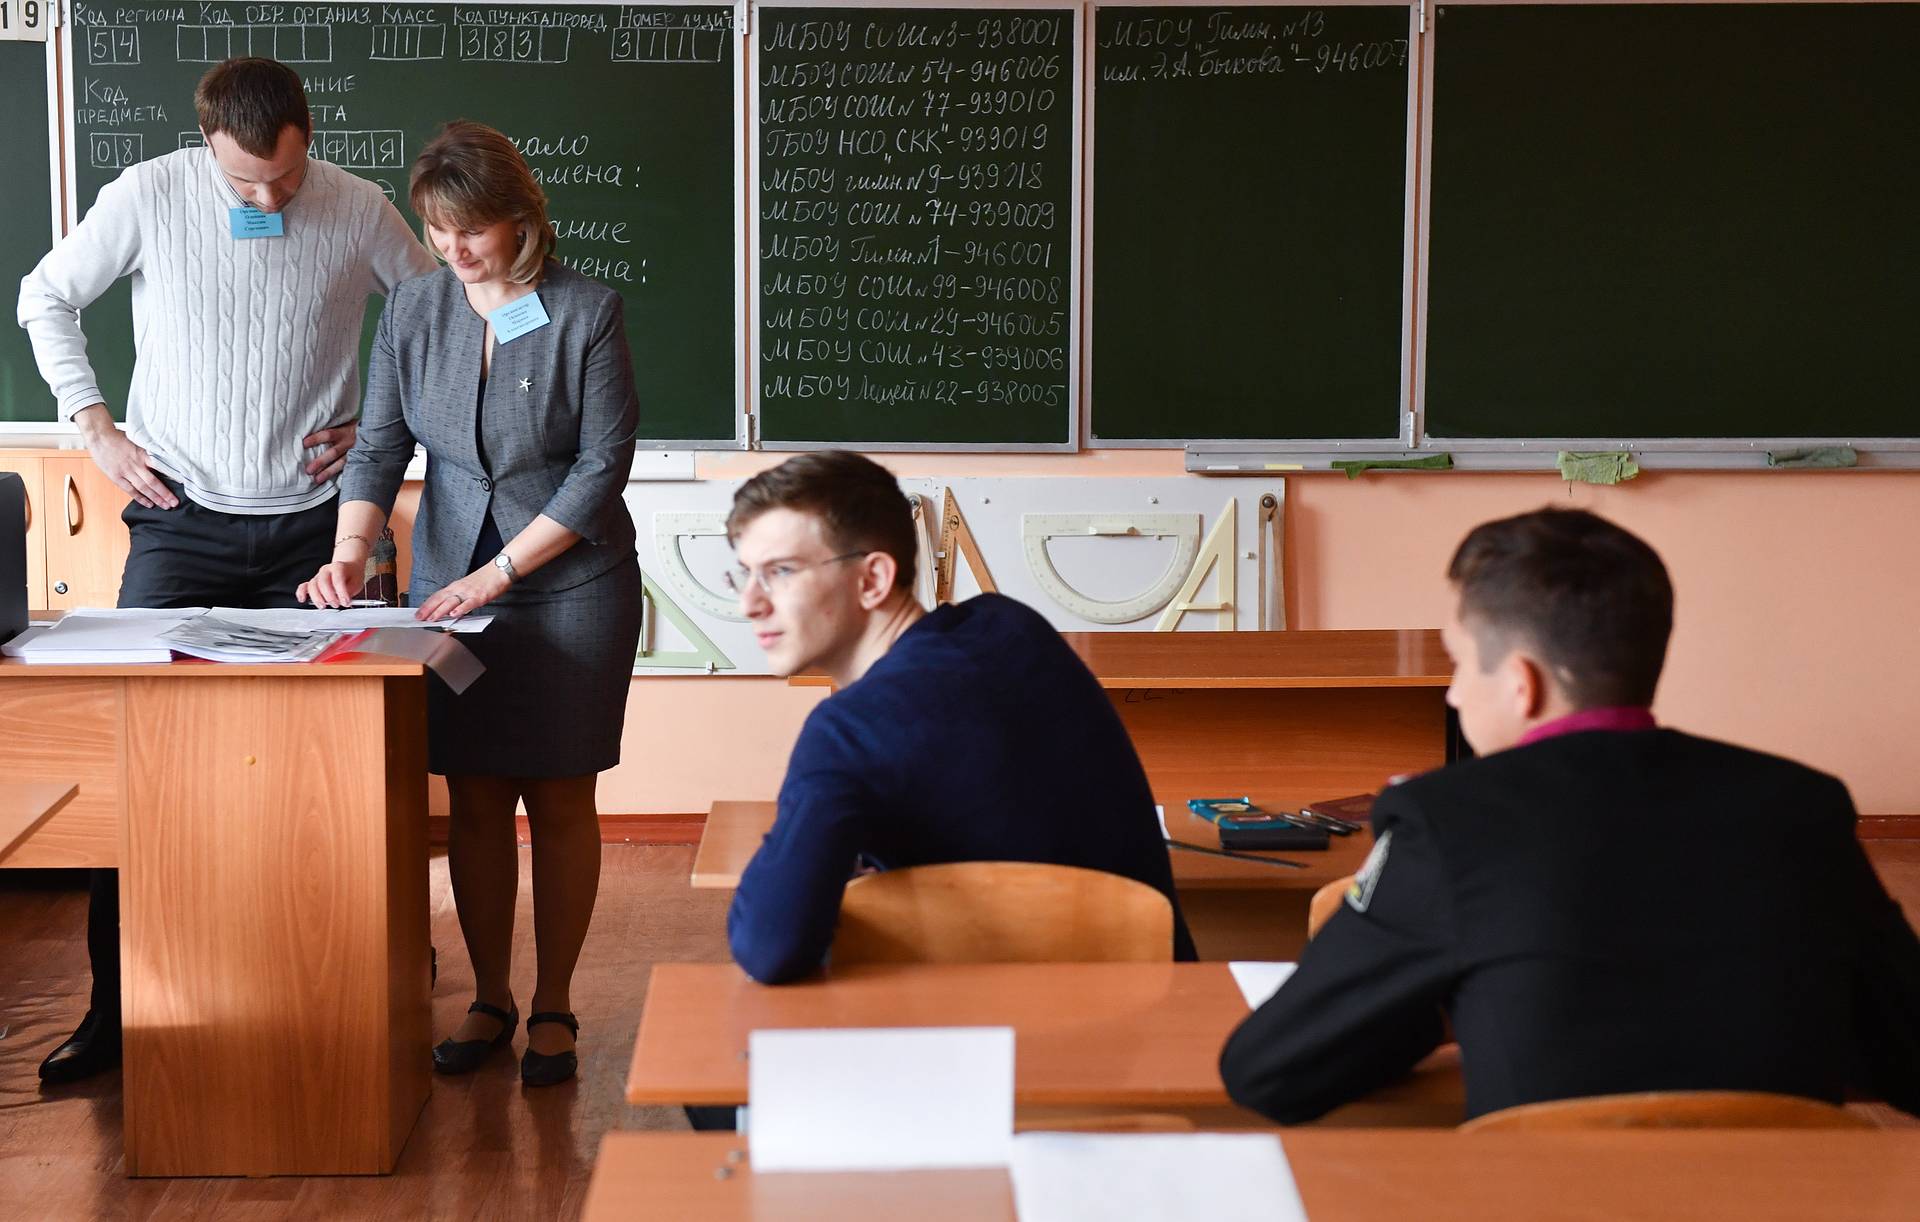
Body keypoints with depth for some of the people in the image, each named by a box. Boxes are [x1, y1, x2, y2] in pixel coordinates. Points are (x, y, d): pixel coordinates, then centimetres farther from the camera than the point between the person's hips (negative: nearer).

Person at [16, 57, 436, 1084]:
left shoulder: (358, 211, -2)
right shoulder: (147, 197, -3)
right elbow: (47, 298, 11)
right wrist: (95, 426, 3)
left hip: (309, 526, 0)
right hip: (180, 518, 0)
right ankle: (115, 1008, 2)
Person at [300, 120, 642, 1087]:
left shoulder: (586, 312, -10)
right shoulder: (414, 309, 2)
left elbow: (602, 465, -11)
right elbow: (380, 445, 3)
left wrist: (499, 573, -15)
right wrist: (349, 555, -14)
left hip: (570, 583, -3)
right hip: (451, 584, 3)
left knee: (558, 797, 2)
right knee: (474, 797, 5)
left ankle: (553, 1007, 14)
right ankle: (488, 998, 19)